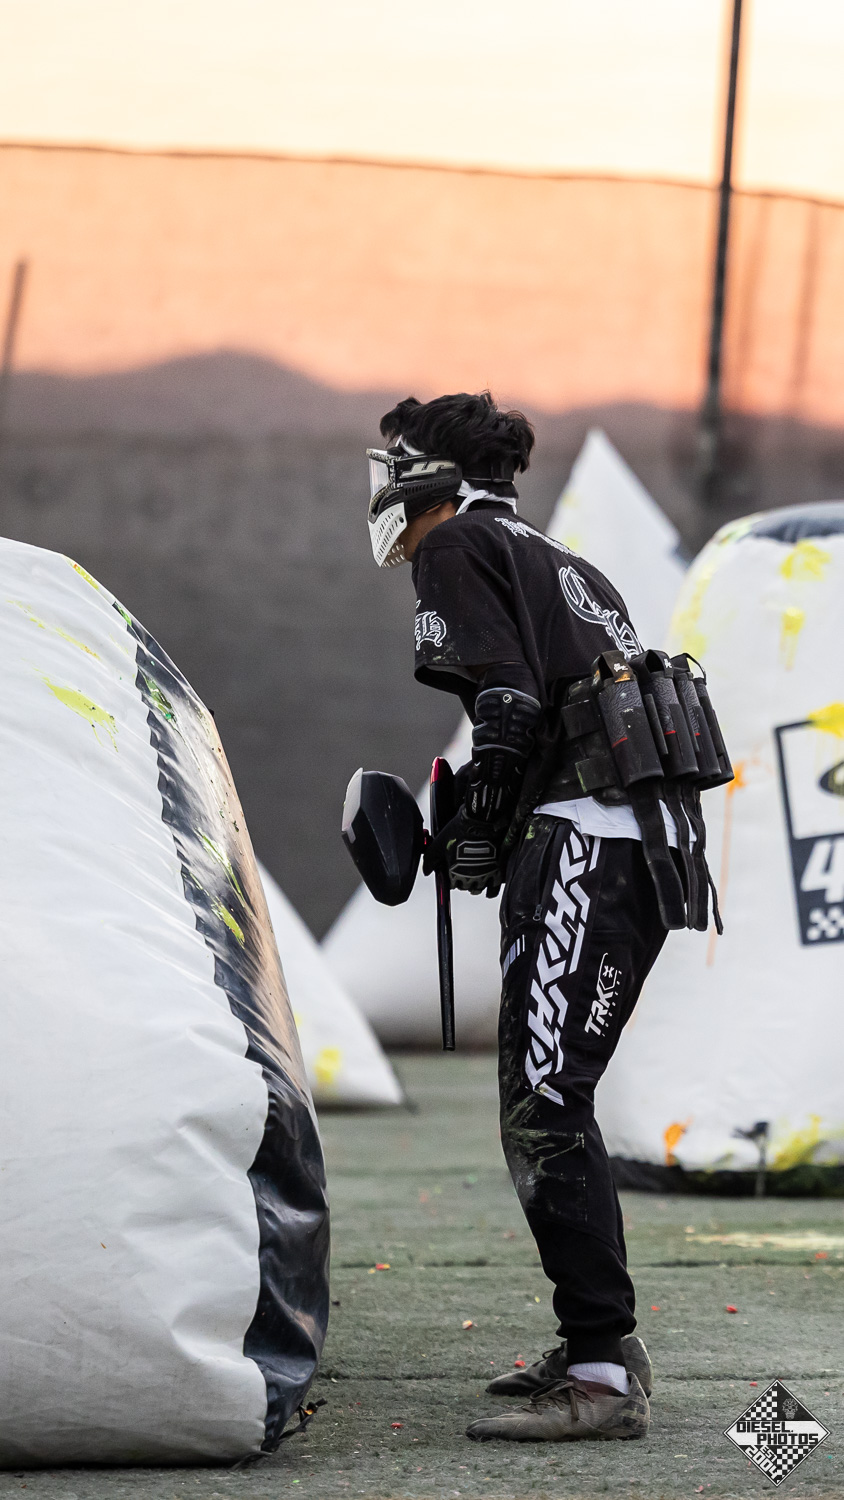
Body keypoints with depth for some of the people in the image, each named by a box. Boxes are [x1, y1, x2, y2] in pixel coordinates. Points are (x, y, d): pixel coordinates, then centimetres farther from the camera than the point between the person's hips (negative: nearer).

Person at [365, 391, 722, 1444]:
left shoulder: (455, 547, 2)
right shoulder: (566, 567, 29)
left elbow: (510, 704, -12)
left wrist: (472, 834, -3)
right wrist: (485, 832, 20)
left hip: (581, 845, -10)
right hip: (648, 843, 10)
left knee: (541, 1112, -14)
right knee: (548, 1106, 16)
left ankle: (607, 1374, -19)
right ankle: (596, 1347, 20)